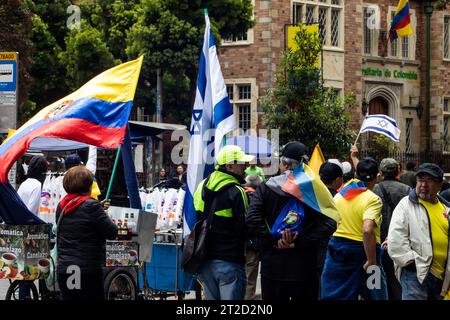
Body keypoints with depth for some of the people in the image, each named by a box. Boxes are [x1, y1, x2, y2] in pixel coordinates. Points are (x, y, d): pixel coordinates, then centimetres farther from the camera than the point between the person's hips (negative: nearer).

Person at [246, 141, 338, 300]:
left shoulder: (265, 188, -1)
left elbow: (253, 221, -14)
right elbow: (329, 224, -13)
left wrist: (273, 241, -10)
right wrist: (299, 242, -12)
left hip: (272, 268, 0)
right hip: (305, 269, 0)